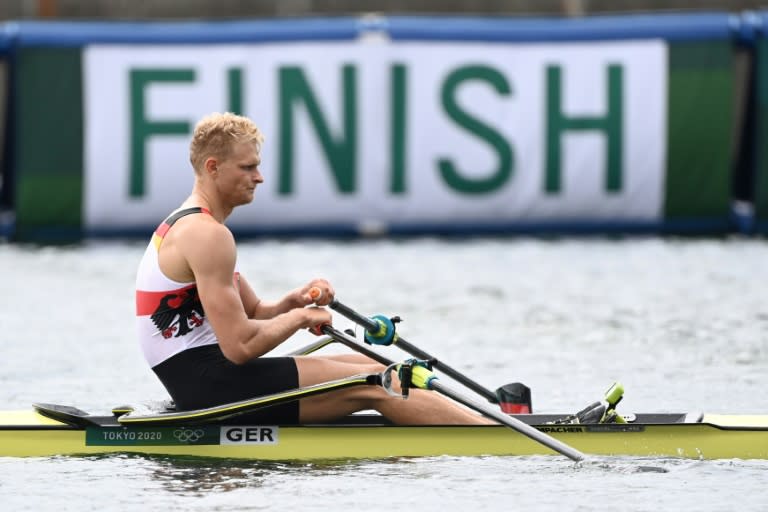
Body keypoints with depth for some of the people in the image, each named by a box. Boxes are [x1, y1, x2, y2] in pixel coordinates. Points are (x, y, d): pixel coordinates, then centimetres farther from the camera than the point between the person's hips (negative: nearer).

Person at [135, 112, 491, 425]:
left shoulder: (185, 227, 18)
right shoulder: (206, 234, -16)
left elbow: (254, 313, 23)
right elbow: (239, 345, -22)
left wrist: (289, 303, 1)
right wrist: (300, 317, -6)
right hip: (211, 384, -10)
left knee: (373, 367, 10)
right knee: (376, 384, -10)